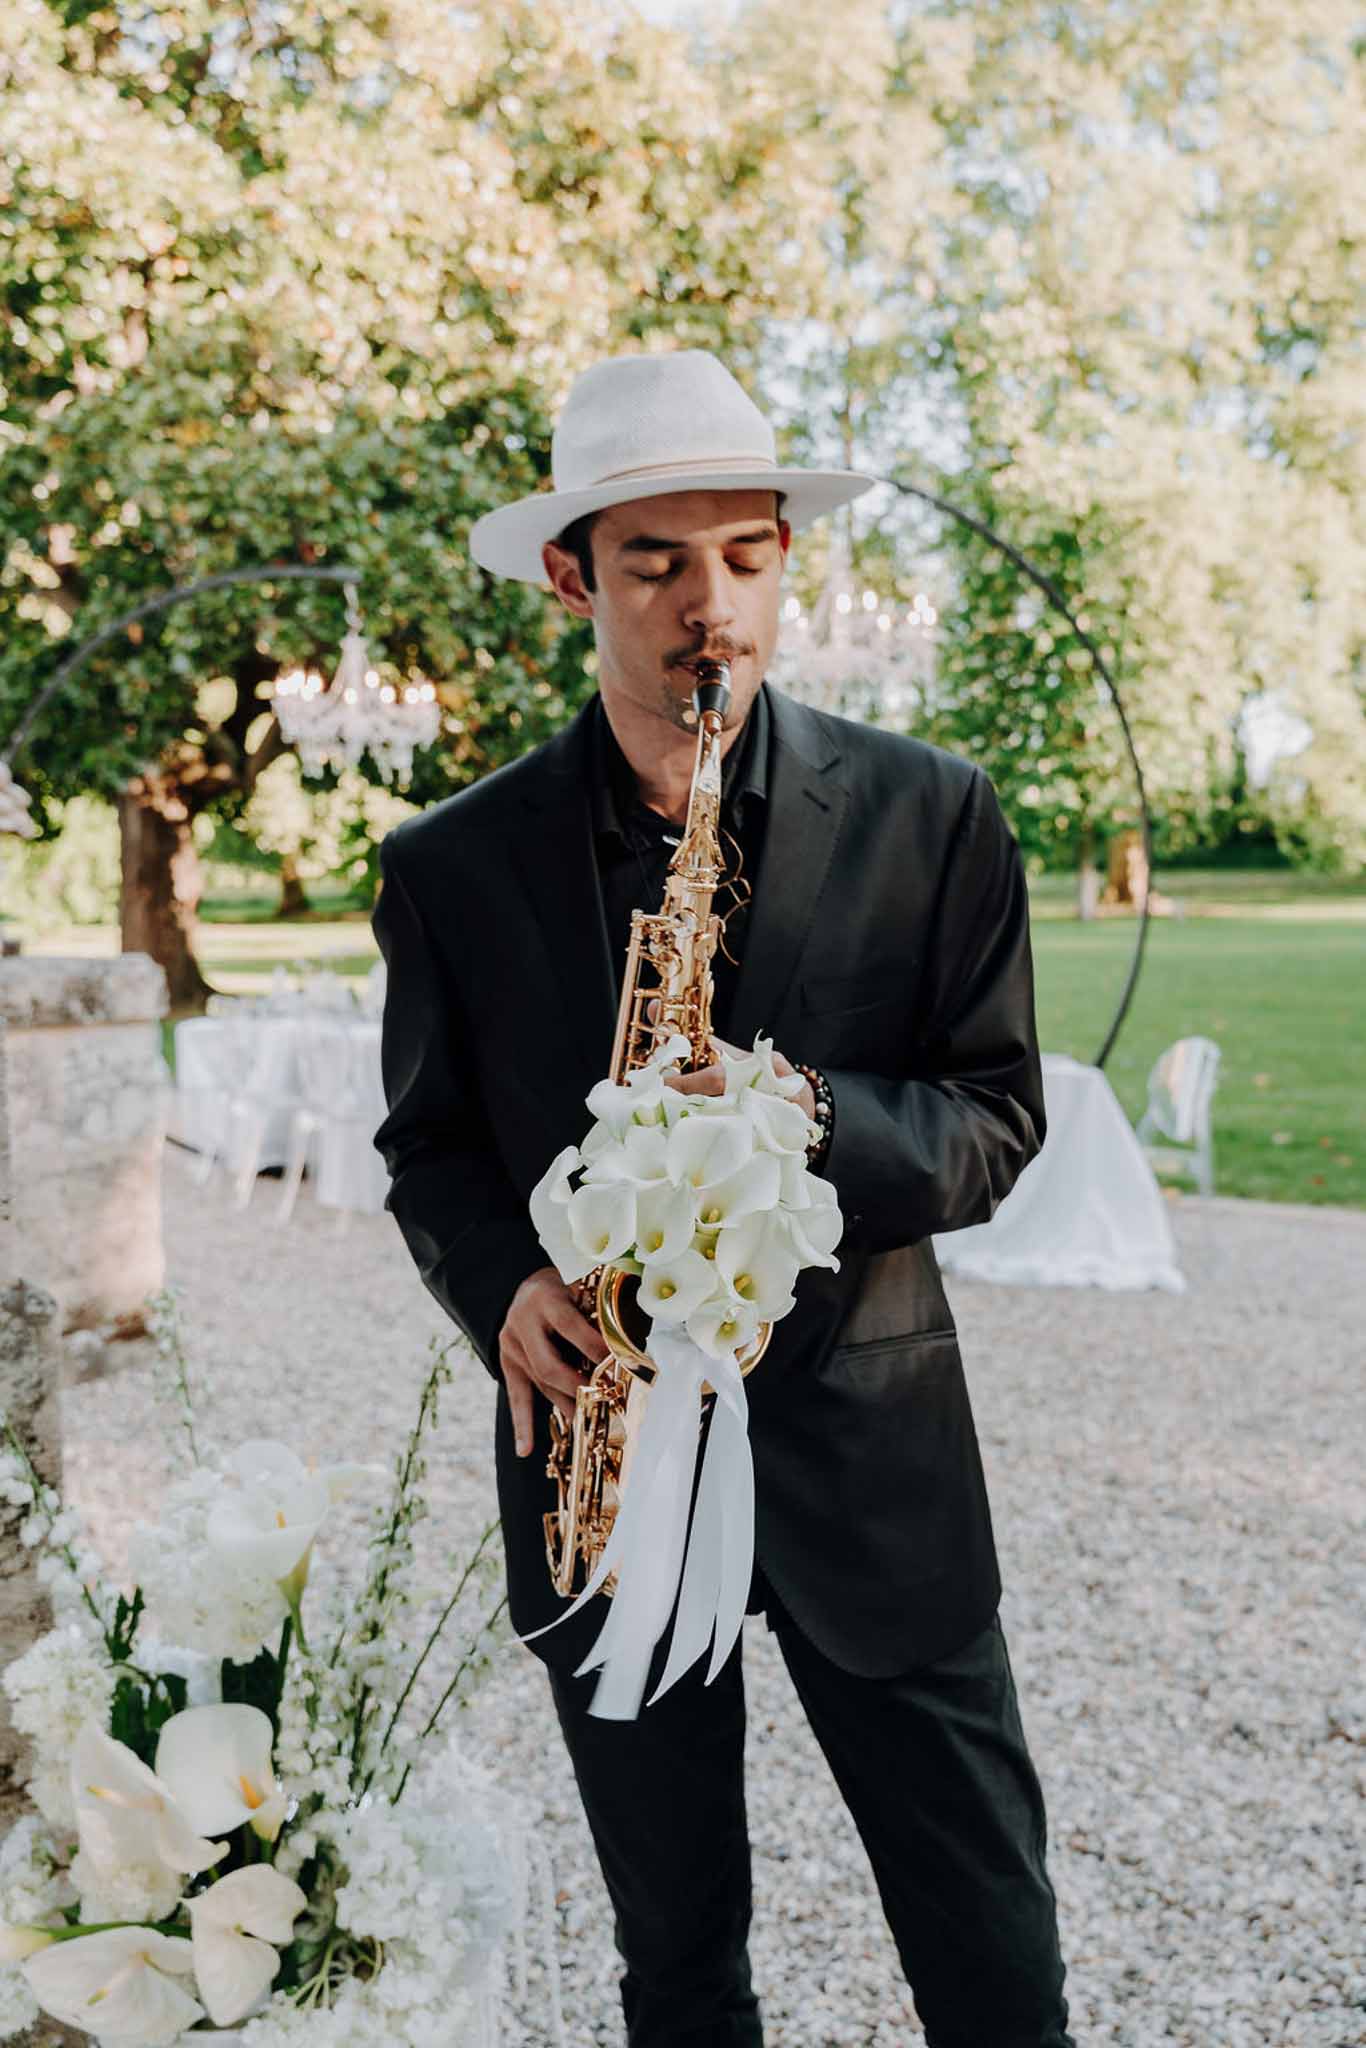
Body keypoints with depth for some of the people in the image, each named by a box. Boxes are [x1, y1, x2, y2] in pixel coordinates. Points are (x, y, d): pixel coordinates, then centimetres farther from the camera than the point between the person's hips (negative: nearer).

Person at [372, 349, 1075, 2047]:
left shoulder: (928, 818, -4)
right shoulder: (452, 867, -1)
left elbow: (998, 1121, -2)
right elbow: (427, 1142, 8)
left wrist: (815, 1118, -22)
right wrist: (500, 1283, -12)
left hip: (868, 1452, -1)